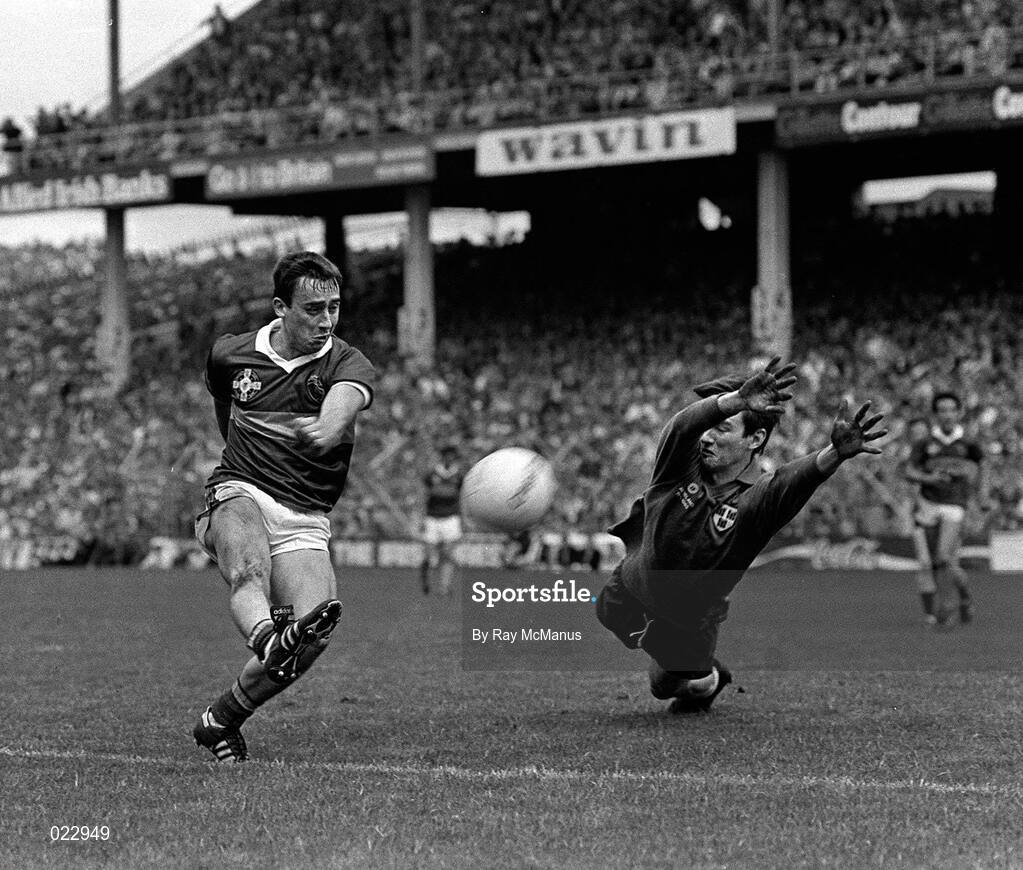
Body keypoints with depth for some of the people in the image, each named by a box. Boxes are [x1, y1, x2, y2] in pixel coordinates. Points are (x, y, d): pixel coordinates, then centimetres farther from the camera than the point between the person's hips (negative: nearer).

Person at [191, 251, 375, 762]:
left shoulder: (347, 366, -3)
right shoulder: (229, 356, 7)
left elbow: (333, 425, -26)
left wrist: (323, 432, -48)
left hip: (304, 521, 0)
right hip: (238, 495, 0)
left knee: (317, 630, -22)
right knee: (250, 570, -36)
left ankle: (220, 721, -3)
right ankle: (268, 640, -69)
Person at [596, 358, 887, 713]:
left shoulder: (760, 498, -32)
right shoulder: (684, 461, -26)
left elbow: (800, 477, -53)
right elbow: (686, 422, -48)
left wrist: (836, 452, -77)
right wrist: (736, 400, -69)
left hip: (691, 619, -3)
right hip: (631, 587, 3)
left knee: (667, 685, 12)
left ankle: (708, 679, 48)